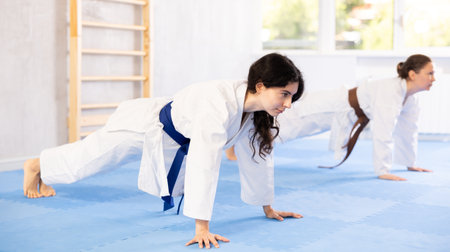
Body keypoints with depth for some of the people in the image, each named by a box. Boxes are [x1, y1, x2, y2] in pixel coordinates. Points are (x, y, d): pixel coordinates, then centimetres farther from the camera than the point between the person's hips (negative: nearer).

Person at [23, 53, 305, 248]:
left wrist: (268, 208, 2)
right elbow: (204, 164, -48)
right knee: (82, 161, 16)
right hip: (146, 125, -8)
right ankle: (36, 166, 48)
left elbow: (257, 157, -5)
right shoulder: (219, 104, -44)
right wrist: (202, 227, -46)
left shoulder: (257, 110, -17)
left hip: (172, 143, 8)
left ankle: (45, 176, 58)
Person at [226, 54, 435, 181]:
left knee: (287, 125, 23)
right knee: (282, 125, 3)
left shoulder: (409, 95, -4)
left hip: (342, 116, 9)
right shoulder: (390, 91, -33)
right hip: (329, 109, -9)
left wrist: (410, 163, 13)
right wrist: (382, 171, -35)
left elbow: (407, 129, 8)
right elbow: (383, 133, -37)